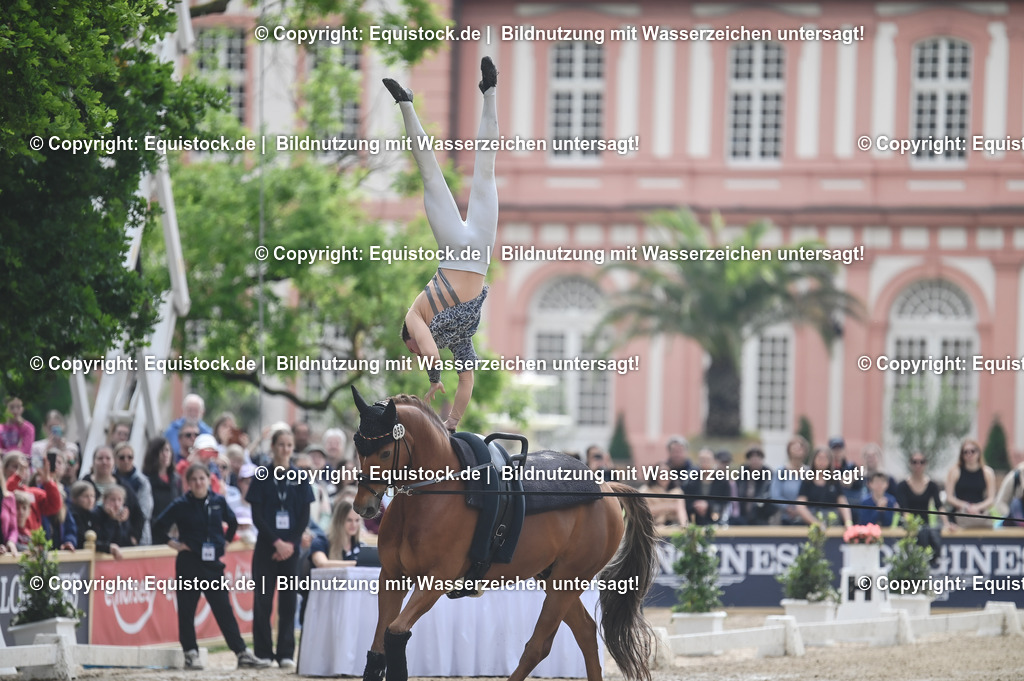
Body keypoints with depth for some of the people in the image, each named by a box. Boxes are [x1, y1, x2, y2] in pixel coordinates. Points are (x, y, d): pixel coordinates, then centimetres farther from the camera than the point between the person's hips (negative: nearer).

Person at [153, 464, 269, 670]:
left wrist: (226, 541, 13)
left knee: (224, 610, 2)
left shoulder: (218, 502, 4)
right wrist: (173, 543, -4)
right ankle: (191, 654, 9)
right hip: (189, 565, -2)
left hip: (213, 564, 2)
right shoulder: (181, 505, -5)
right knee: (187, 610, 1)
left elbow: (233, 523, 20)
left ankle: (242, 653, 1)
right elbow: (159, 525, -4)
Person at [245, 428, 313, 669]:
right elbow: (257, 516, -3)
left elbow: (305, 516, 4)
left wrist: (290, 544, -8)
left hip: (291, 547, 1)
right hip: (266, 547, -1)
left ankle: (286, 653, 2)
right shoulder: (262, 478, 2)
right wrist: (277, 542, -12)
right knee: (263, 601, -2)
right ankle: (263, 652, 3)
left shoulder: (300, 478, 7)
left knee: (288, 601, -1)